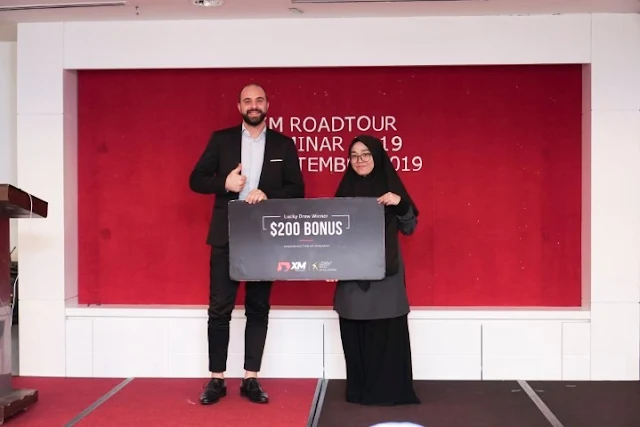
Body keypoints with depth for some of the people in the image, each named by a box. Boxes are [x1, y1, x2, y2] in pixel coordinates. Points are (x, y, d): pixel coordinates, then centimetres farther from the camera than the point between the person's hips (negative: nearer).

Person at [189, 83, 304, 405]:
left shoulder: (283, 144, 6)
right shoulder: (221, 139, 5)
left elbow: (297, 190, 2)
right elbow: (196, 180, 4)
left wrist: (268, 194, -16)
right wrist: (224, 183, -15)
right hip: (226, 237, 0)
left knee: (258, 310, 6)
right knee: (219, 309, 2)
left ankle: (250, 379, 15)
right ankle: (216, 379, 12)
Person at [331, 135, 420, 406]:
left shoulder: (390, 185, 2)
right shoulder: (345, 189, 7)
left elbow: (409, 228, 1)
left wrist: (401, 204, -17)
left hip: (385, 273, -2)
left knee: (387, 333, -2)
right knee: (355, 334, 4)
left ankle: (388, 390, 9)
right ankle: (359, 390, 15)